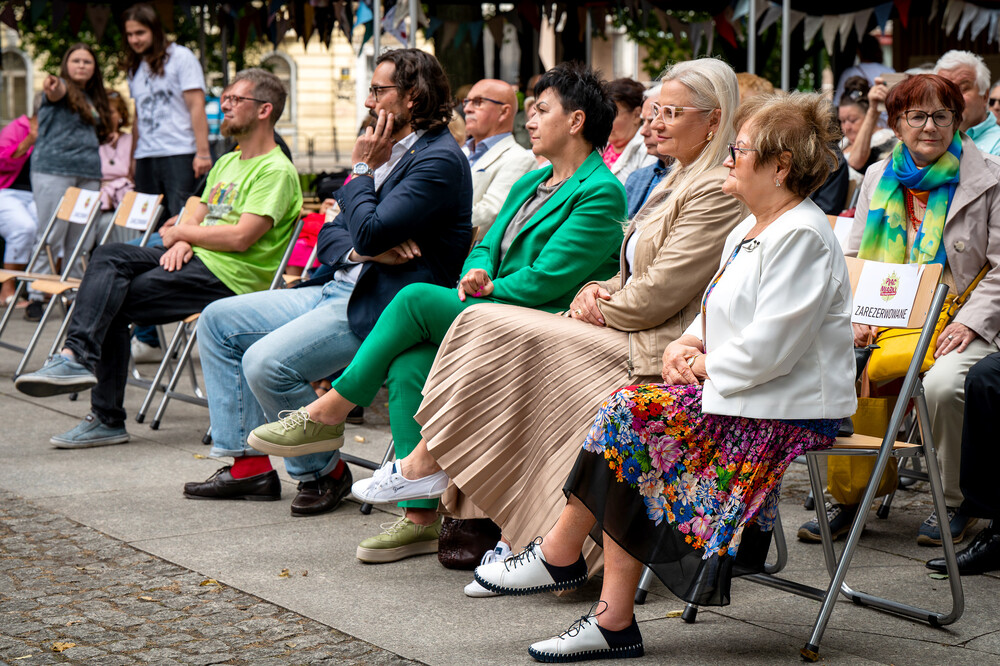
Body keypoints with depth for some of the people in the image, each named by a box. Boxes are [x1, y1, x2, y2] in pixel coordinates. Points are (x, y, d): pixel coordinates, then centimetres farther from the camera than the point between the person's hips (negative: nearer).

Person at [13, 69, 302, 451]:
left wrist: (180, 232, -4)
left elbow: (240, 237, -18)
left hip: (229, 277, -8)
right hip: (196, 259, 8)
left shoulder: (277, 171, -9)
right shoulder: (228, 163, 23)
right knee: (109, 257, -16)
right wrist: (182, 242, -4)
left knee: (115, 302, -19)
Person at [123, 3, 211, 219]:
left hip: (179, 154, -6)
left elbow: (196, 107, -6)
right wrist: (134, 157, 16)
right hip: (146, 158, 6)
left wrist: (203, 152, -13)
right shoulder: (134, 68, 17)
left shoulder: (180, 57, 0)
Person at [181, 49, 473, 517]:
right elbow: (330, 236, 16)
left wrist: (362, 169, -8)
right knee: (218, 320, 8)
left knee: (266, 362, -27)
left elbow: (369, 232, -24)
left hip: (378, 308, -10)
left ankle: (324, 471, -3)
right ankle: (248, 464, 7)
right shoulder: (387, 150, 18)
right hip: (335, 290, 11)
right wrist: (363, 251, -7)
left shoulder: (440, 160, -14)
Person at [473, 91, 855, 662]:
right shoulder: (751, 230, 17)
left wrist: (706, 368, -10)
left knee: (631, 413, -18)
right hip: (736, 393, 10)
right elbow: (720, 314, 24)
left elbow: (770, 347, -23)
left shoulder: (802, 236, -15)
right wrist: (687, 344, 3)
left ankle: (559, 555, -2)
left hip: (786, 411, -9)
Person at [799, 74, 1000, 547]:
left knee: (942, 384, -35)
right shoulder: (879, 178, 13)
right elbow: (853, 256, 15)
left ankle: (957, 503, -9)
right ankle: (847, 495, -4)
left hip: (956, 325, -4)